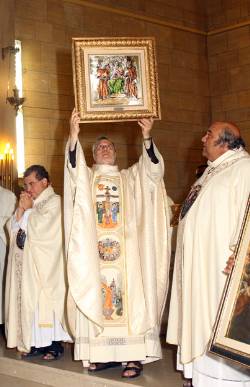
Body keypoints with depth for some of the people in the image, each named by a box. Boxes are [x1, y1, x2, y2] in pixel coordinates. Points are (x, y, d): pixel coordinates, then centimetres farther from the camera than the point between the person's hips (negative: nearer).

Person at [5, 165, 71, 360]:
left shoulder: (54, 202, -6)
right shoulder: (28, 203, 17)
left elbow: (41, 227, -17)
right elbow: (13, 228, 11)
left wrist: (29, 209, -3)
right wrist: (21, 209, -2)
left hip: (44, 265, -7)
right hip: (25, 263, 7)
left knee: (45, 300, -5)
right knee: (28, 300, 6)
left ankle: (54, 345, 3)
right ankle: (35, 343, 14)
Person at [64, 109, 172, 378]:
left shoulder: (131, 177, 15)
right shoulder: (85, 177, 15)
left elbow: (154, 169, -2)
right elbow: (73, 168, -7)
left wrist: (146, 137, -17)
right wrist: (74, 135, -23)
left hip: (126, 251, -1)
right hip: (93, 251, 1)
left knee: (129, 297, -7)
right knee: (96, 297, -3)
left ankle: (134, 356, -6)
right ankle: (103, 353, 3)